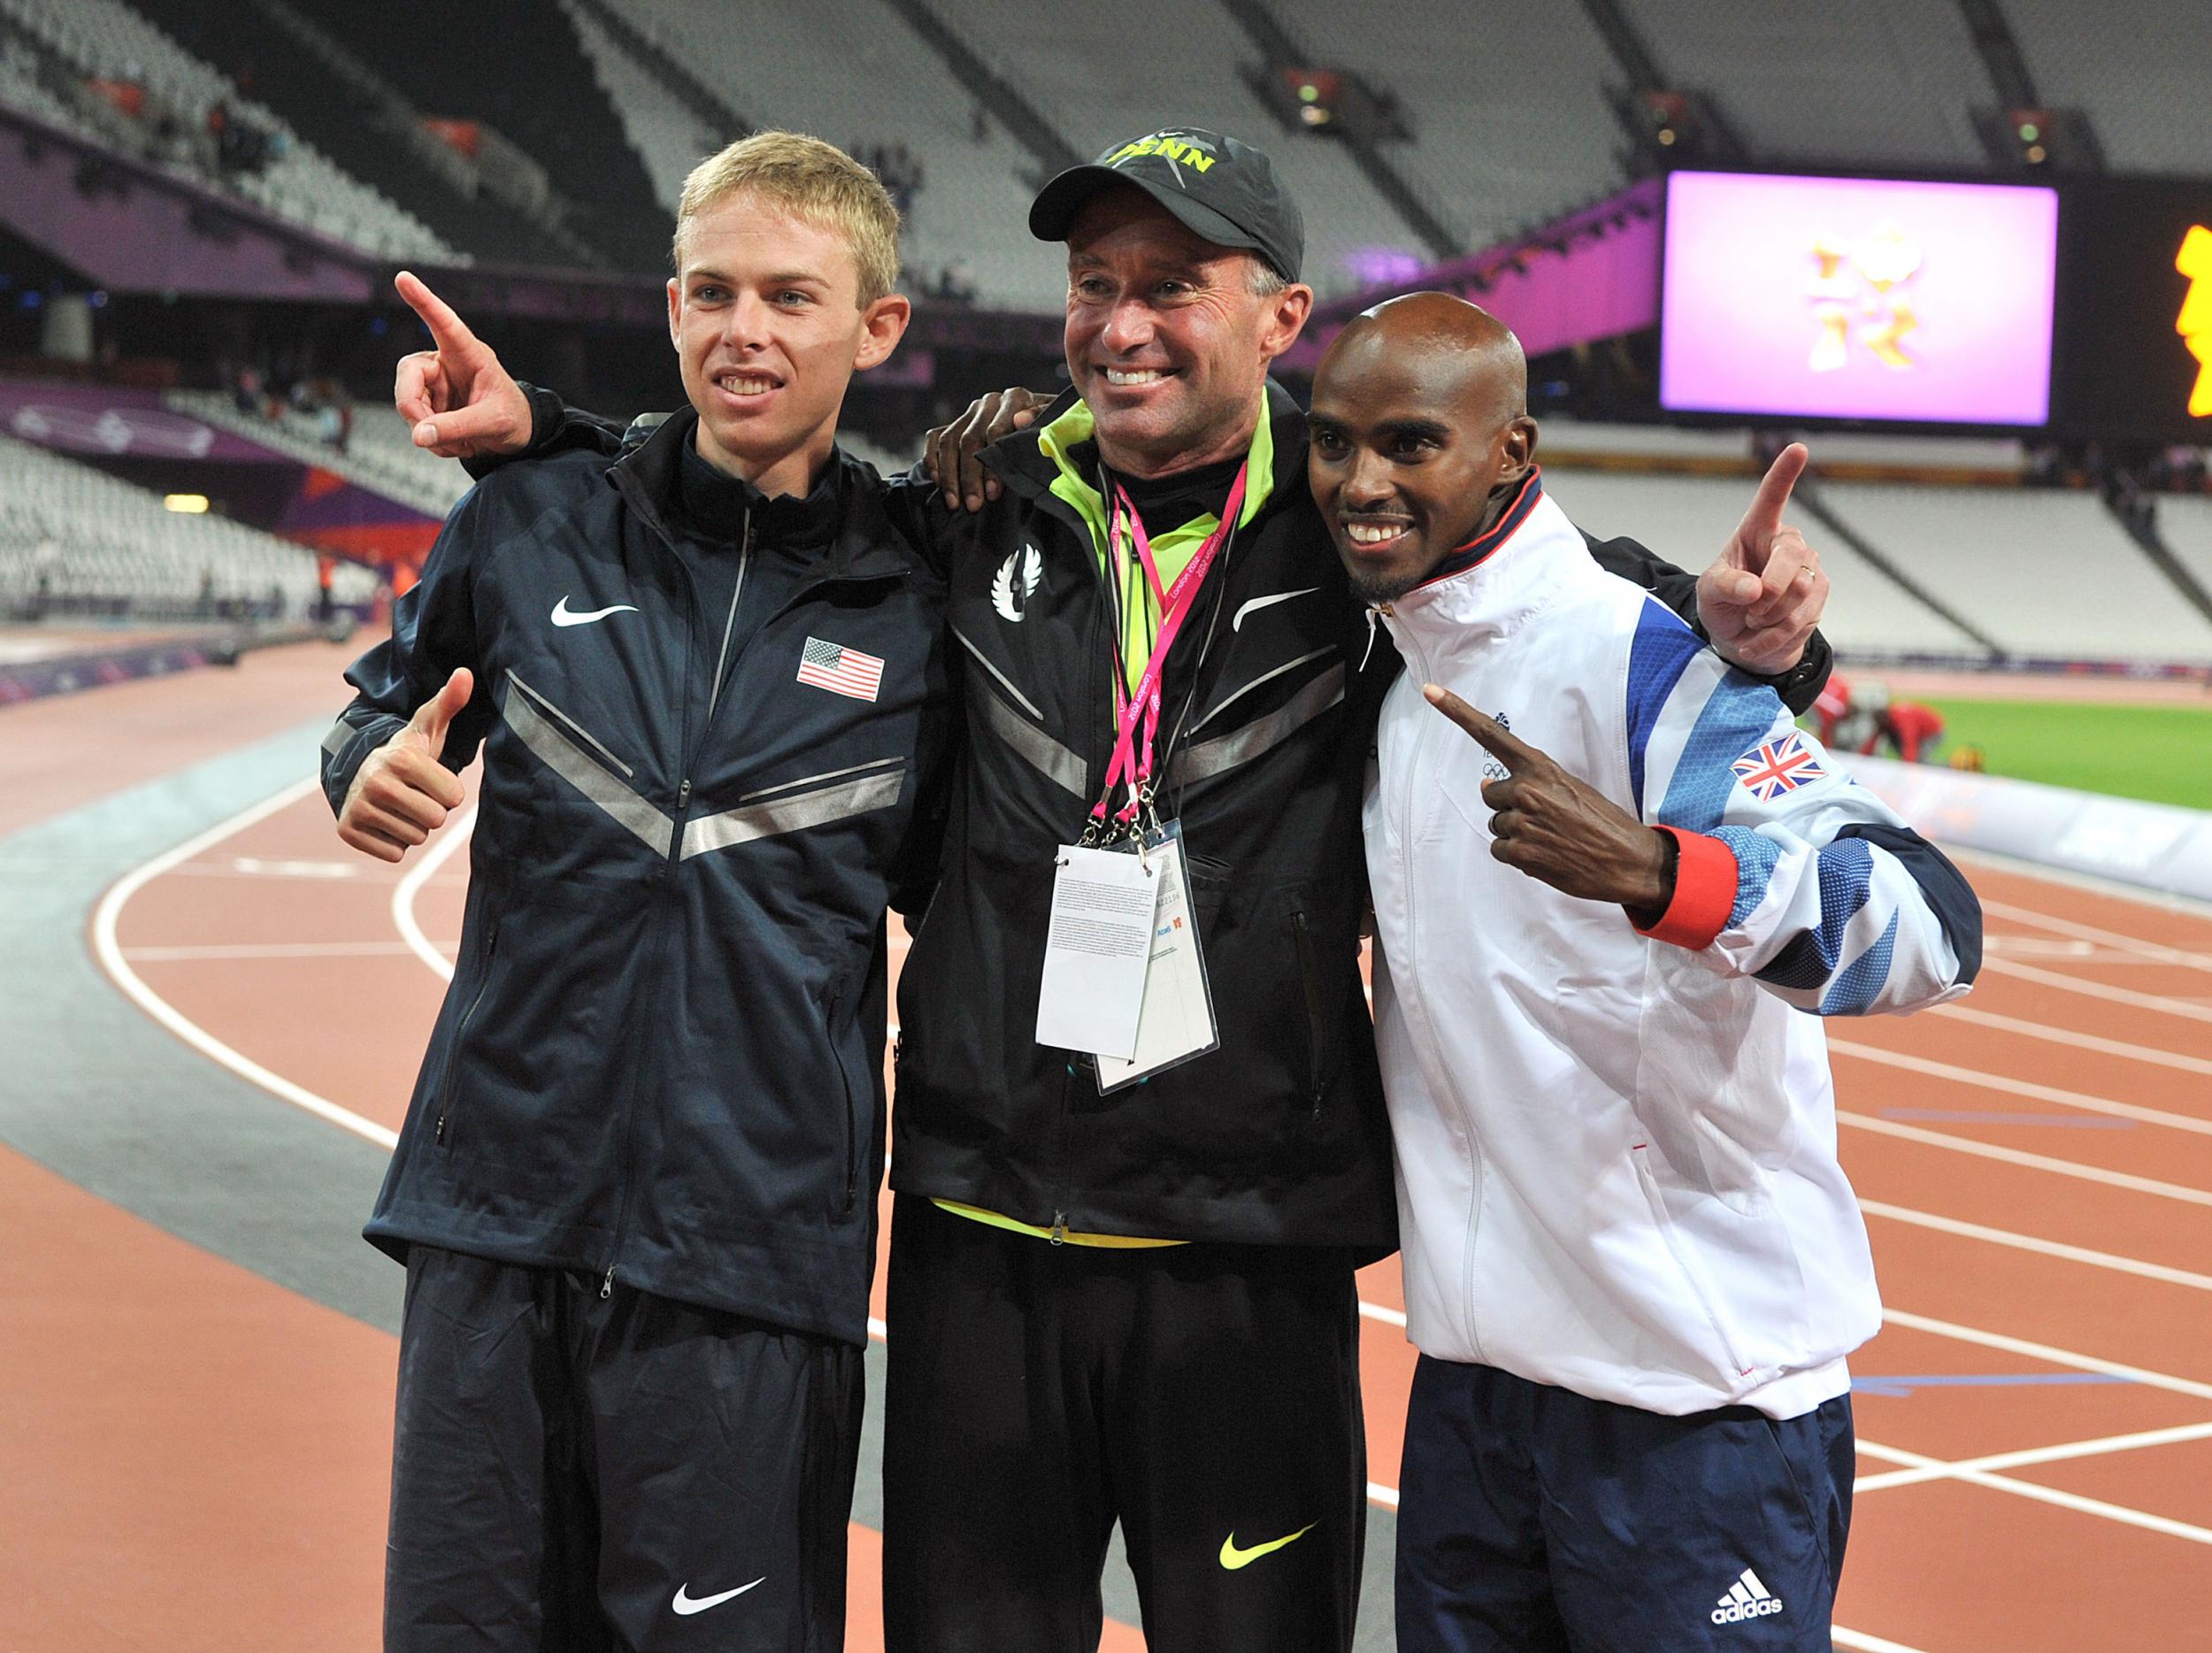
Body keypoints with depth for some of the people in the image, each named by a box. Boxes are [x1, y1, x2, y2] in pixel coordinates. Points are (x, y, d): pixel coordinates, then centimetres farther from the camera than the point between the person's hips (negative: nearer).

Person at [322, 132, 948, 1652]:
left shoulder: (919, 604, 0)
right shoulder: (531, 528, 2)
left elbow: (953, 892, 12)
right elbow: (394, 706, 17)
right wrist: (375, 773, -3)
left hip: (754, 1244, -2)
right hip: (498, 1214, 2)